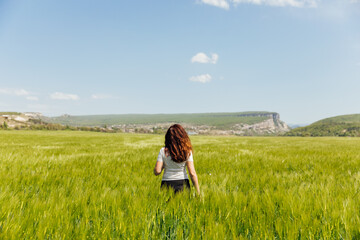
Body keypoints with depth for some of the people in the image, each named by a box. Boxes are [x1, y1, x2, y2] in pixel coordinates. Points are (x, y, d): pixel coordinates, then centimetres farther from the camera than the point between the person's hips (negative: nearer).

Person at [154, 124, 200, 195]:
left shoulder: (163, 151, -5)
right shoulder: (187, 152, -5)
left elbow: (157, 171, -8)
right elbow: (192, 173, -9)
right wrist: (198, 192, -3)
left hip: (167, 184, 0)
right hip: (183, 183, 0)